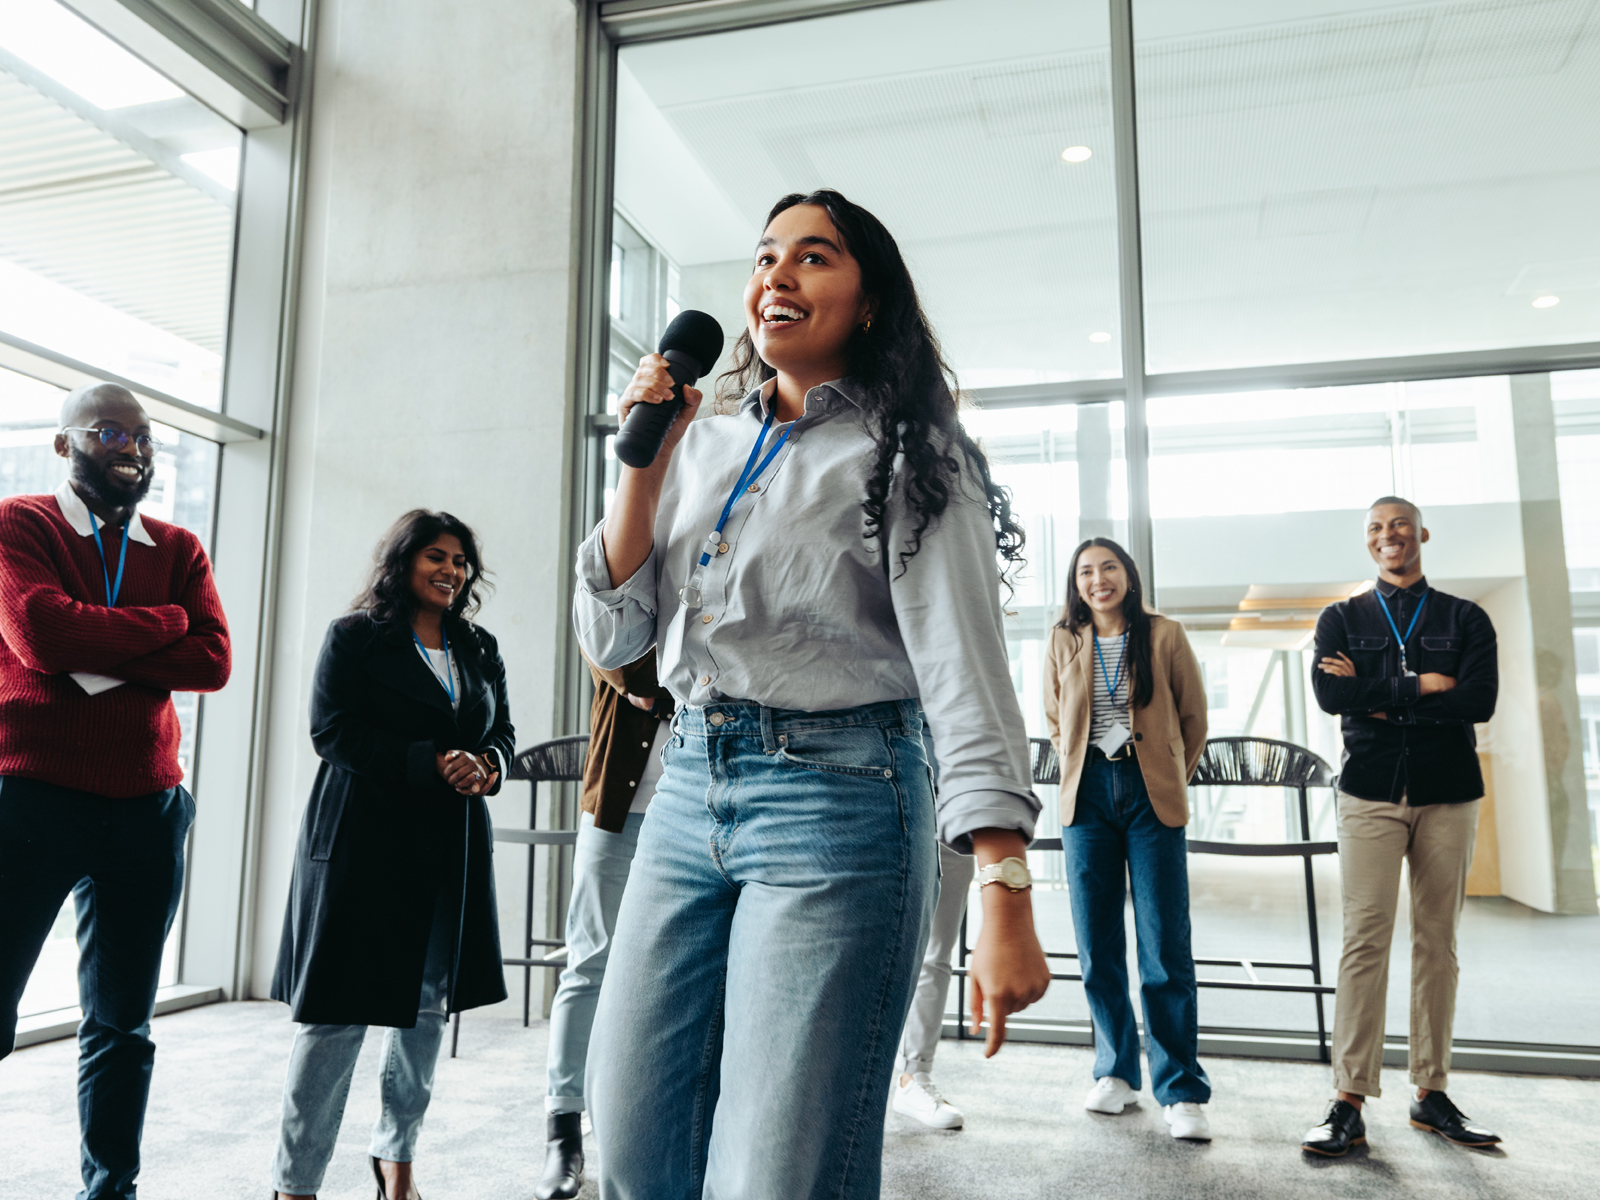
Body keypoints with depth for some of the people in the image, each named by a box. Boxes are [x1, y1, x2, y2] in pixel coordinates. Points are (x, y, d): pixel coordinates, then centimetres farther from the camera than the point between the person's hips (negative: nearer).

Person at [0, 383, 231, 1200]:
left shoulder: (178, 549, 11)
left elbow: (215, 662, -4)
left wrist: (101, 661, -13)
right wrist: (164, 623, -7)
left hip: (148, 810, 4)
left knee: (122, 1022, 12)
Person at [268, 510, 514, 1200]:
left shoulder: (480, 650, 14)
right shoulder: (354, 638, 0)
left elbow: (502, 732, 17)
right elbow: (334, 733, -9)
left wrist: (485, 767, -7)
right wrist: (434, 762, -17)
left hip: (452, 847, 5)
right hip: (362, 841, -5)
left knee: (428, 1007, 11)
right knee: (338, 1014, -2)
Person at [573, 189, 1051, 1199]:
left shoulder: (904, 457, -3)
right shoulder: (701, 448, 13)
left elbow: (966, 669, -13)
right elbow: (611, 641, 10)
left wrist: (1007, 898, -23)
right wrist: (644, 462, -1)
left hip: (836, 802, -6)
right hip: (690, 787, 6)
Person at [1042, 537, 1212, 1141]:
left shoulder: (1164, 636, 2)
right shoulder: (1063, 642, 9)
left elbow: (1194, 719, 10)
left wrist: (1168, 781, 10)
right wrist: (1081, 773, 13)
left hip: (1151, 795, -2)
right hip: (1088, 796, 2)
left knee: (1165, 949, -4)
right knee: (1097, 947, 4)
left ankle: (1180, 1091, 7)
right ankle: (1117, 1072, 20)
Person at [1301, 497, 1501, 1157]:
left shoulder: (1465, 618, 10)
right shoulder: (1342, 619, 11)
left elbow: (1479, 700, -7)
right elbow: (1329, 691, -8)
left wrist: (1378, 696, -9)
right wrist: (1422, 686, -9)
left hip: (1449, 793, 1)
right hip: (1371, 793, -1)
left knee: (1438, 943, 5)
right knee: (1365, 941, -6)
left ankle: (1431, 1092, 16)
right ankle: (1349, 1101, -4)